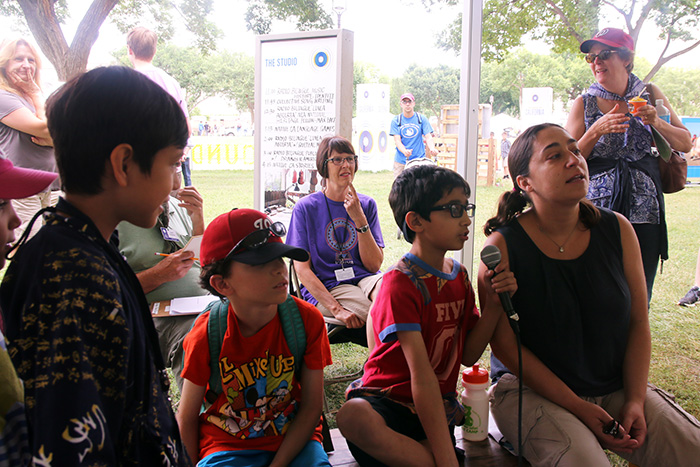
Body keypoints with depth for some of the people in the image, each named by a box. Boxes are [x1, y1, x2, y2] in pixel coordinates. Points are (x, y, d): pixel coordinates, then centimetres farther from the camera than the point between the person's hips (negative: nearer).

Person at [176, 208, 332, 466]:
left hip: (294, 438, 1)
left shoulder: (307, 319, -13)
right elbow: (187, 417, -2)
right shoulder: (207, 334, -15)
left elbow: (311, 407, -8)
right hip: (226, 445, 0)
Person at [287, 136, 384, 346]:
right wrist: (336, 309, -18)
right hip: (325, 288, -4)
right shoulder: (305, 207, 1)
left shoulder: (366, 204, 10)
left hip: (363, 280, 4)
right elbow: (302, 268, -5)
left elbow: (374, 265, 2)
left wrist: (360, 219, -10)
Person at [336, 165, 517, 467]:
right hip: (388, 401, -4)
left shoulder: (459, 276, 7)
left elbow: (468, 355, 6)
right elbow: (421, 373, -24)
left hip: (438, 408, 4)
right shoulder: (401, 282, -16)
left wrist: (496, 303, -9)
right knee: (354, 416, -40)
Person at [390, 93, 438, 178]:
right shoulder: (396, 120, 4)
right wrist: (405, 152, -25)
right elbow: (397, 140, -4)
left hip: (419, 160, 0)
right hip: (400, 161, 0)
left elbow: (428, 137, -1)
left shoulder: (422, 118, 5)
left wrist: (432, 149, -23)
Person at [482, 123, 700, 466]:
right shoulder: (503, 245, -13)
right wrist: (578, 407, -15)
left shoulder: (617, 229, -1)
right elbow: (504, 342, -13)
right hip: (531, 391, -4)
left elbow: (638, 322, 4)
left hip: (617, 387, 4)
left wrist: (635, 401, -7)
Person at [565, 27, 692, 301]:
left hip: (643, 204, 2)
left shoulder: (650, 95, 9)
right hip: (598, 206, -2)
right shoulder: (584, 104, 4)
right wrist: (596, 131, -15)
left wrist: (656, 122, -7)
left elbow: (685, 144, 11)